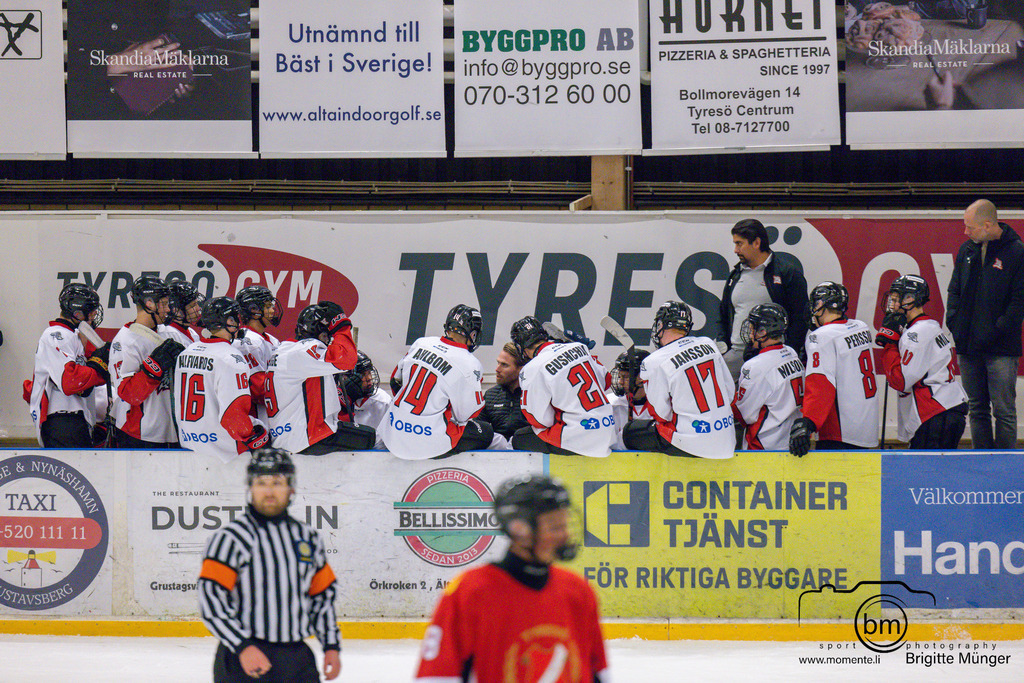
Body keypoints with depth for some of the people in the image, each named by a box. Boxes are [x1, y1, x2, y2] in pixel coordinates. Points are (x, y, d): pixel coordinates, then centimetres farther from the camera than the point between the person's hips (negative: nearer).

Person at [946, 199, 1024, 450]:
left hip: (1001, 349, -6)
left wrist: (997, 331, -16)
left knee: (1003, 411, -2)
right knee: (977, 410, 11)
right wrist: (954, 322, 3)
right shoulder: (967, 250, 10)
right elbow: (955, 290, 18)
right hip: (968, 345, 6)